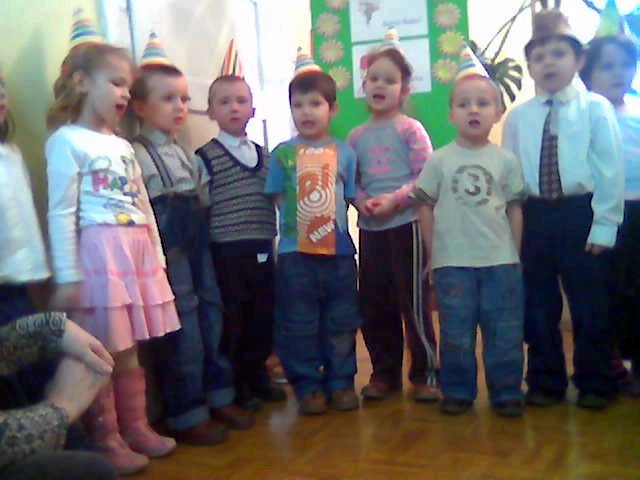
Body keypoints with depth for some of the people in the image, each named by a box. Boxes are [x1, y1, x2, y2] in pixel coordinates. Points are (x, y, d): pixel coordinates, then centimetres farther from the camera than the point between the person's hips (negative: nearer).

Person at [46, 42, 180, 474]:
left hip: (138, 253, 7)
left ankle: (136, 427, 27)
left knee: (130, 352, 15)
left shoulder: (124, 146, 17)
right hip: (98, 252, -7)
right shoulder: (67, 141, -6)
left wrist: (157, 258, 17)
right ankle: (106, 439, 13)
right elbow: (61, 213, -12)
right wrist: (67, 277, -15)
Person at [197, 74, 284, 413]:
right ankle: (234, 385, 16)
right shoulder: (205, 157, -5)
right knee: (231, 320, 2)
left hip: (262, 250, 5)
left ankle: (257, 375, 29)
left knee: (263, 316, 11)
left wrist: (271, 239, 12)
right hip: (227, 252, -5)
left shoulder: (263, 155, 13)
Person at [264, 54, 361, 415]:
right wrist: (298, 219, -6)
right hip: (295, 251, -1)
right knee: (298, 324, 6)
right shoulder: (283, 153, 1)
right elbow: (277, 198, 4)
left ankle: (341, 382, 25)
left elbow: (352, 195, 9)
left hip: (339, 250, 1)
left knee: (341, 322, 11)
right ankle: (308, 386, 19)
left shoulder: (345, 152, 5)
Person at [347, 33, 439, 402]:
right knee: (374, 302, 10)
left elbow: (426, 177, -9)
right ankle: (384, 371, 24)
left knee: (414, 300, -1)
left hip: (406, 223, -5)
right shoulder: (357, 137, 10)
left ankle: (425, 372, 12)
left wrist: (395, 199, -20)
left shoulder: (410, 129, -4)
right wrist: (362, 201, -9)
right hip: (370, 227, 5)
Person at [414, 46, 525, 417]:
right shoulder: (439, 160, 0)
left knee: (505, 332, 7)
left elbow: (515, 209, 6)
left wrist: (515, 255, 5)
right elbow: (426, 206, 4)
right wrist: (432, 253, 2)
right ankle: (457, 391, 21)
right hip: (453, 262, 0)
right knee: (456, 332, 8)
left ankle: (507, 391, 20)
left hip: (500, 261, 1)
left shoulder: (506, 160, 2)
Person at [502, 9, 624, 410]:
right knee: (538, 305, 10)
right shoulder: (518, 117, 6)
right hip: (535, 217, 3)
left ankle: (594, 384, 21)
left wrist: (604, 225, -10)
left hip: (582, 214, -2)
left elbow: (610, 171, -5)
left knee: (590, 305, 4)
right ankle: (546, 382, 26)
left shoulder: (596, 109, -1)